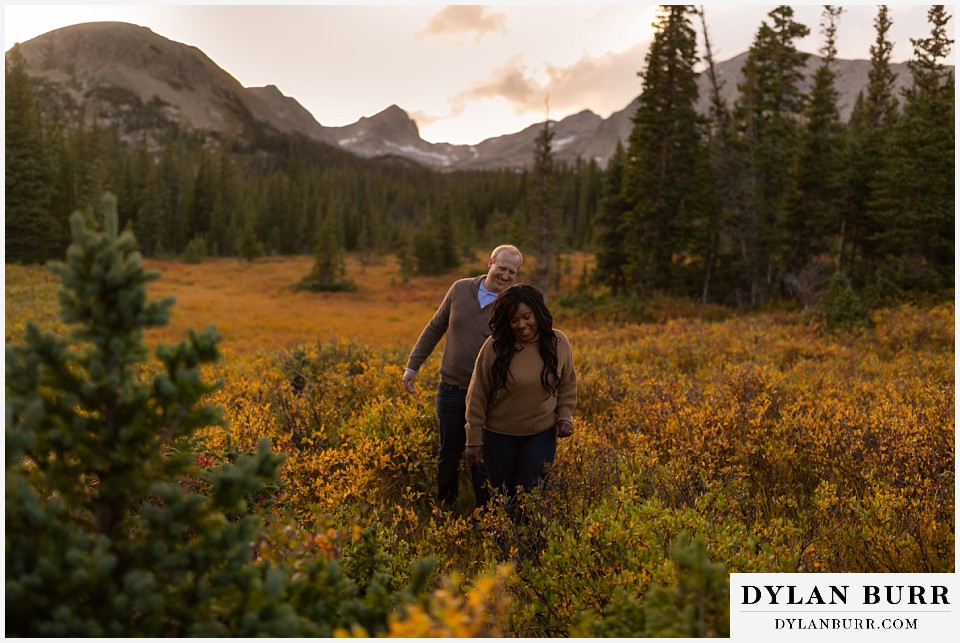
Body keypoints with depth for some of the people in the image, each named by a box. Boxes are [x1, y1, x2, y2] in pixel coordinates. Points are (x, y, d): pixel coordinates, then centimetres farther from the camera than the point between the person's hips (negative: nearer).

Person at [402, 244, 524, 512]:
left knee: (481, 461, 8)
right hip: (451, 389, 3)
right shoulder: (461, 289, 0)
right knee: (448, 455, 19)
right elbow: (435, 328, 9)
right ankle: (444, 510, 40)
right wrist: (412, 365, 7)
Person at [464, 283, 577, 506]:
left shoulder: (559, 342, -8)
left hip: (542, 435, 1)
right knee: (502, 497, 13)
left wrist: (565, 417, -5)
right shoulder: (494, 347, -16)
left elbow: (567, 387, 8)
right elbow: (477, 397, -9)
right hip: (499, 435, -1)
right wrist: (474, 441, -7)